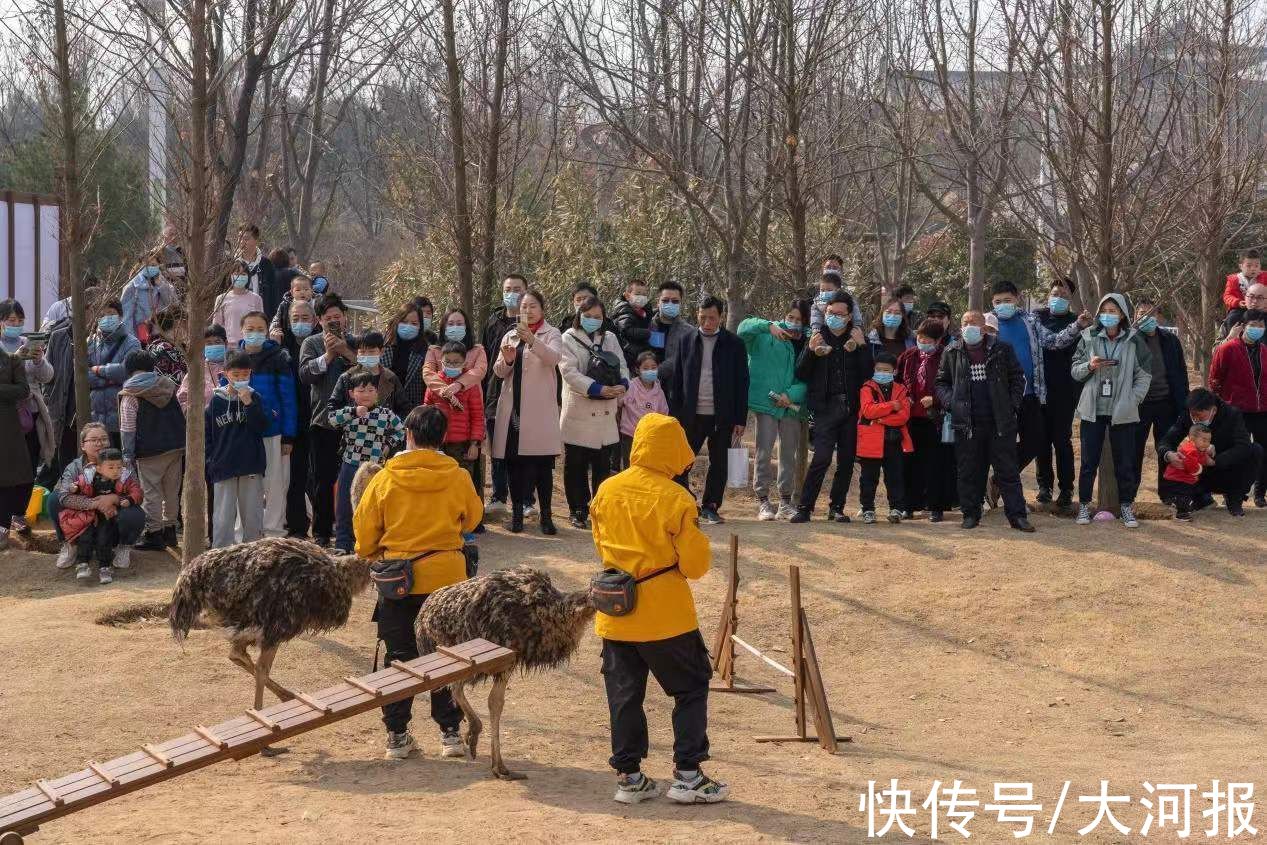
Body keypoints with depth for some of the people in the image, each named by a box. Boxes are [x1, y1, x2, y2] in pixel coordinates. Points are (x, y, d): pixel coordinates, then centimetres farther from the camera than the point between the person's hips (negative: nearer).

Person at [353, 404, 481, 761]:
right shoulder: (458, 478, -7)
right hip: (446, 577, 1)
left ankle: (397, 735, 13)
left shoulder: (385, 478, -10)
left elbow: (364, 529, -2)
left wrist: (368, 556, 18)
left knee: (399, 655, 10)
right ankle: (450, 732, 13)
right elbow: (473, 518, 10)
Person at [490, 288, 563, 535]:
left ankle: (545, 515, -1)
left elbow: (553, 358, -18)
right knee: (514, 462, 3)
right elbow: (499, 372, 11)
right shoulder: (510, 336, 16)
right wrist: (506, 360, -12)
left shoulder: (551, 334, 4)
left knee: (542, 463, -4)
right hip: (513, 407, 4)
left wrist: (532, 341, -36)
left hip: (540, 408, -4)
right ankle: (517, 513, 11)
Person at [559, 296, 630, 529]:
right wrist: (598, 389, -23)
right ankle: (577, 511, 12)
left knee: (603, 465, 7)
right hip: (578, 413, -4)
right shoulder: (568, 339, -2)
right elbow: (569, 372, -13)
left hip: (606, 413, 4)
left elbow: (622, 366, 9)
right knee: (576, 466, 3)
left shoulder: (610, 338, 13)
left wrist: (623, 384, -15)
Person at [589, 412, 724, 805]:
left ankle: (628, 776, 13)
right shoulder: (675, 499, -15)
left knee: (624, 694, 11)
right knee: (691, 687, 8)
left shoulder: (606, 491, 0)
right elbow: (696, 564, -11)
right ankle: (687, 775, 5)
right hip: (665, 614, -4)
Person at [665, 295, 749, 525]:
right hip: (691, 415, 1)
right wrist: (674, 416, 0)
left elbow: (742, 383, 2)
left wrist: (740, 420, -1)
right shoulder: (686, 341, 5)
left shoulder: (734, 344, 2)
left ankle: (710, 507, 18)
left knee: (718, 463, 6)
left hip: (722, 417, 0)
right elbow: (675, 380, 6)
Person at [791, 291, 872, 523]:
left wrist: (861, 347, -11)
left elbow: (868, 373, -1)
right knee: (822, 457, -14)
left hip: (851, 407, 3)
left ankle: (836, 507, 17)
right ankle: (804, 507, -9)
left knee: (846, 460, 5)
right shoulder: (818, 338, 4)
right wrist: (810, 351, -14)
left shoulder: (857, 340, 8)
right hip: (826, 407, -3)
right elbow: (801, 374, 2)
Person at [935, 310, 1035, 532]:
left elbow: (1018, 377, 9)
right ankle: (971, 514, 15)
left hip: (1000, 422, -1)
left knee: (1007, 470, 0)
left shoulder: (1002, 349, 3)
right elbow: (941, 382, 14)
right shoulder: (951, 353, 7)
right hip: (967, 423, 1)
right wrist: (949, 402, -3)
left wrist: (1012, 404, -1)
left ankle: (1017, 515, 3)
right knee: (968, 472, 5)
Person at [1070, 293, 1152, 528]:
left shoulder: (1133, 341, 0)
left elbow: (1144, 374, 2)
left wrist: (1133, 399, -6)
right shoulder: (1088, 338, 3)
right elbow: (1075, 372, 7)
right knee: (1089, 461, 5)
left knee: (1125, 462, 4)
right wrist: (1089, 366, -13)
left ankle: (1127, 506, 14)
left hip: (1123, 412, -1)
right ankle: (1084, 504, 15)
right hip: (1093, 410, 1)